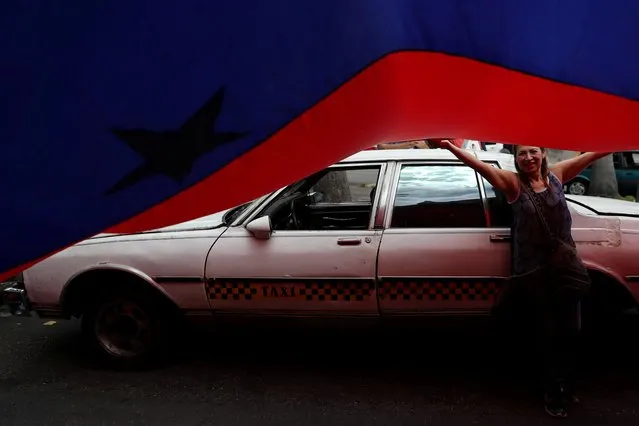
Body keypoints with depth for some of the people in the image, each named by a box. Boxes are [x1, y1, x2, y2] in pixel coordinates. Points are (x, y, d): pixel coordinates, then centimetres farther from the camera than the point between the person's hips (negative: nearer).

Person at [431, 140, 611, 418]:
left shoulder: (556, 174, 4)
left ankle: (564, 386, 33)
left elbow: (591, 154, 8)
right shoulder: (512, 182, -7)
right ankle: (554, 391, 24)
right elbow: (480, 165, -21)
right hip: (533, 272, -4)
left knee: (571, 331, 11)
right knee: (549, 333, 4)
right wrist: (451, 148, -34)